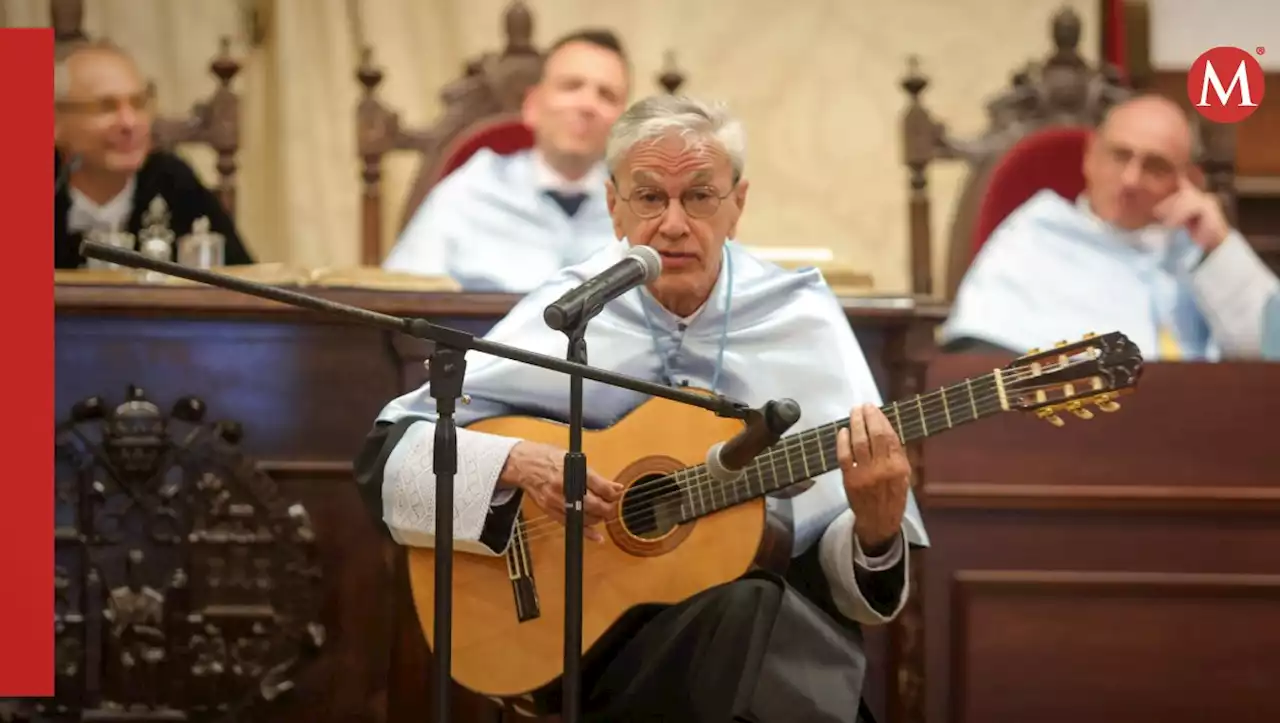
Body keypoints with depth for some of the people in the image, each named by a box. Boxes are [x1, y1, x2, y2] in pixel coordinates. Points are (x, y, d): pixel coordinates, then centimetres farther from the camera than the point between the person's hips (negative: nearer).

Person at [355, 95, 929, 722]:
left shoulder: (802, 318, 5)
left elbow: (842, 576, 6)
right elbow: (385, 455, 2)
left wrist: (876, 527, -19)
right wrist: (514, 464, -16)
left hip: (774, 623, 2)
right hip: (590, 622, -2)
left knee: (751, 612, -36)